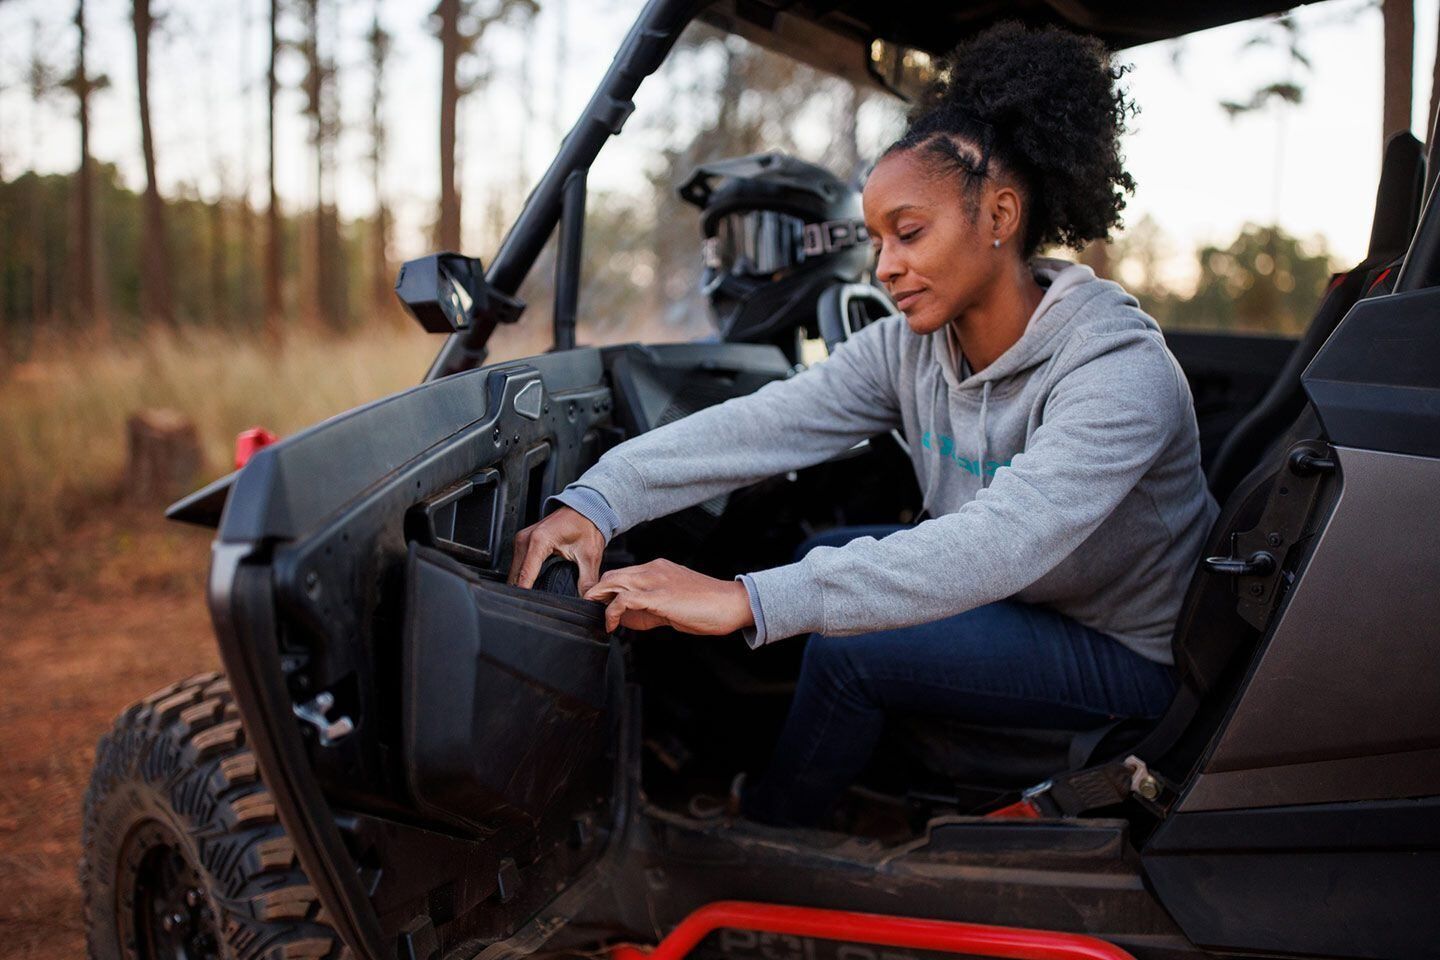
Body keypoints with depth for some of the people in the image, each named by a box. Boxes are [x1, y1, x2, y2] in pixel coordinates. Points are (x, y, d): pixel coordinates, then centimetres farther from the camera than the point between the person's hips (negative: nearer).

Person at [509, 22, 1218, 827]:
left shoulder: (1121, 371, -31)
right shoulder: (914, 346, -9)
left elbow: (999, 542, -45)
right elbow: (765, 423, -21)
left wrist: (744, 600, -54)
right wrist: (598, 502, -37)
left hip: (1127, 653, -7)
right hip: (1009, 596, 7)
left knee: (847, 649, -19)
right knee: (824, 558, -2)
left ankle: (760, 845, 8)